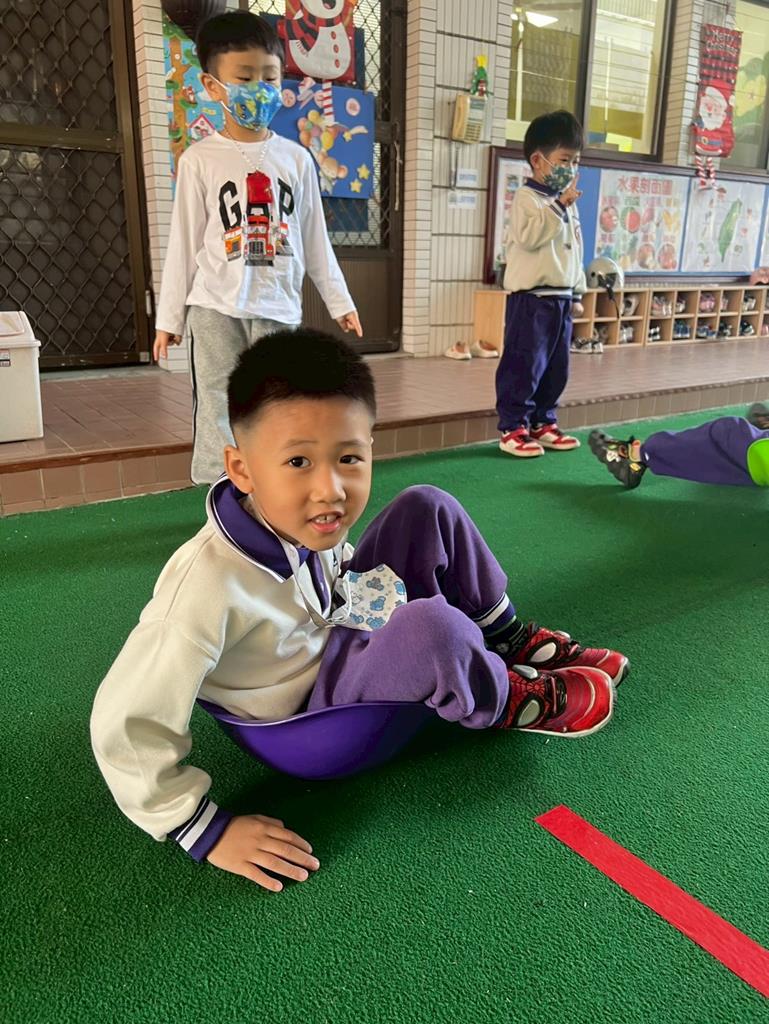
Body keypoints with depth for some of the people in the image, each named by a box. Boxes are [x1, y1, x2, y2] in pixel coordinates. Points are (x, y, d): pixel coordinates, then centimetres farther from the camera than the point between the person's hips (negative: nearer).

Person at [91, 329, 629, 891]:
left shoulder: (299, 516, -17)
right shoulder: (209, 588, -37)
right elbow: (125, 725, -30)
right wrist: (207, 831, -24)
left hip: (339, 630, 7)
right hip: (307, 725, -7)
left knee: (428, 509, -4)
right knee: (432, 631, -34)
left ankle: (513, 640, 12)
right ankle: (508, 702, 0)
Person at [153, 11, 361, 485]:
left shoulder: (296, 158, 8)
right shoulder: (200, 159, 2)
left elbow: (314, 237, 12)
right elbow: (184, 243, 3)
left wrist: (339, 301, 10)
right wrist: (169, 317, 2)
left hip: (278, 306, 2)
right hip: (216, 307, -1)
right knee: (220, 413, 0)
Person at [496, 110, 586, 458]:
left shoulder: (568, 204, 19)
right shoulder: (526, 197, -5)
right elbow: (529, 237, -22)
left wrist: (576, 293, 19)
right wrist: (559, 205, -20)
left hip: (561, 299, 8)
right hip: (531, 297, -8)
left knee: (556, 367, 11)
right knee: (524, 365, -6)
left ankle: (543, 423, 22)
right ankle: (512, 428, 2)